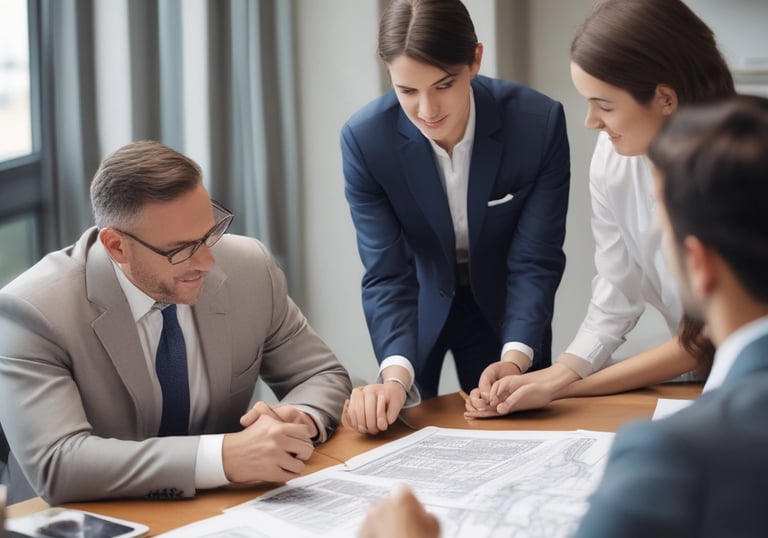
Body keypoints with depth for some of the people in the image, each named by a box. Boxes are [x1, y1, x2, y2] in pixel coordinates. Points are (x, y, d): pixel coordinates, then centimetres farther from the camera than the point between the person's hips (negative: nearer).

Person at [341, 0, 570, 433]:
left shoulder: (539, 122, -28)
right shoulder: (365, 138, -26)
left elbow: (536, 261, -23)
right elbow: (387, 273, -25)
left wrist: (514, 360, -38)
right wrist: (395, 375, -42)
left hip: (502, 302, 0)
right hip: (420, 299, 0)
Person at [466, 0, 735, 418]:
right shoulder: (613, 154, -8)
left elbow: (711, 337, -17)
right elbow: (616, 297, -3)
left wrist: (562, 388, -18)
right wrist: (554, 379, -20)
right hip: (696, 377, 4)